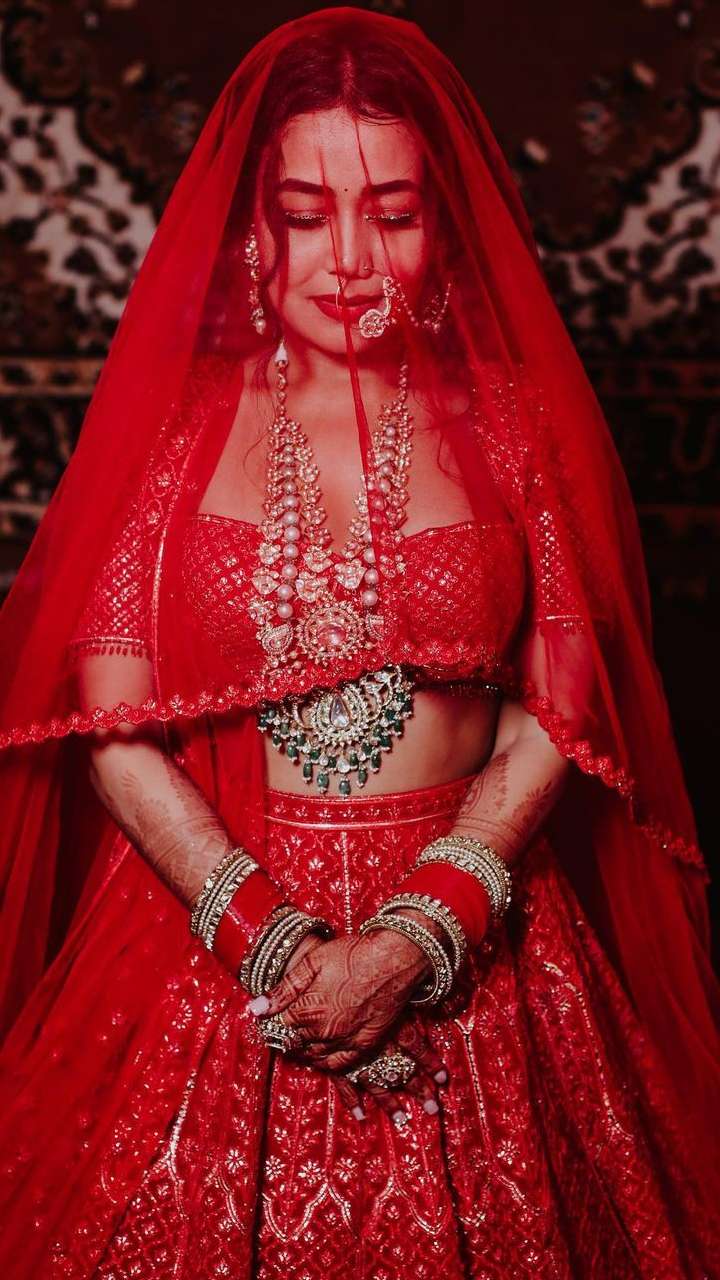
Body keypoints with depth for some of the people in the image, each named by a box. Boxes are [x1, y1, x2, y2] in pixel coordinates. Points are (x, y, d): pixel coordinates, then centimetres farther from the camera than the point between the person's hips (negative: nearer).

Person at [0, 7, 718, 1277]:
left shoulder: (513, 420, 0)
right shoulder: (172, 414, -1)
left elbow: (556, 714, -4)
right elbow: (112, 723, -6)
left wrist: (412, 942, -14)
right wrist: (274, 944, -13)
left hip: (469, 936, 0)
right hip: (203, 925, 0)